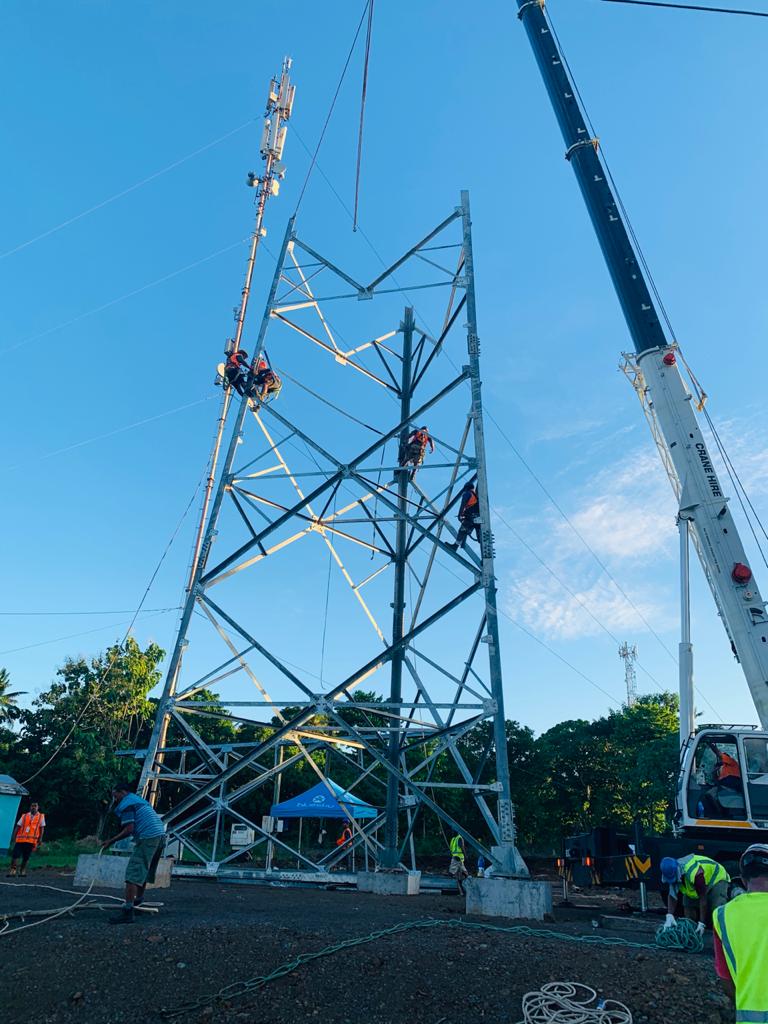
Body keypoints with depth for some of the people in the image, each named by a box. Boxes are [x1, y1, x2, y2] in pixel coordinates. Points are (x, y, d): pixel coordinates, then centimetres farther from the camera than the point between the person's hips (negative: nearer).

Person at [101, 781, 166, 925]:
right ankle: (139, 898, 39)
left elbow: (129, 829, -13)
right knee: (144, 870, 25)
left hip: (148, 838, -9)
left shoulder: (126, 804, -3)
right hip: (160, 835, 9)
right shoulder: (138, 799, 25)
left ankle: (127, 912, -14)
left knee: (133, 873, -9)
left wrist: (111, 841, -5)